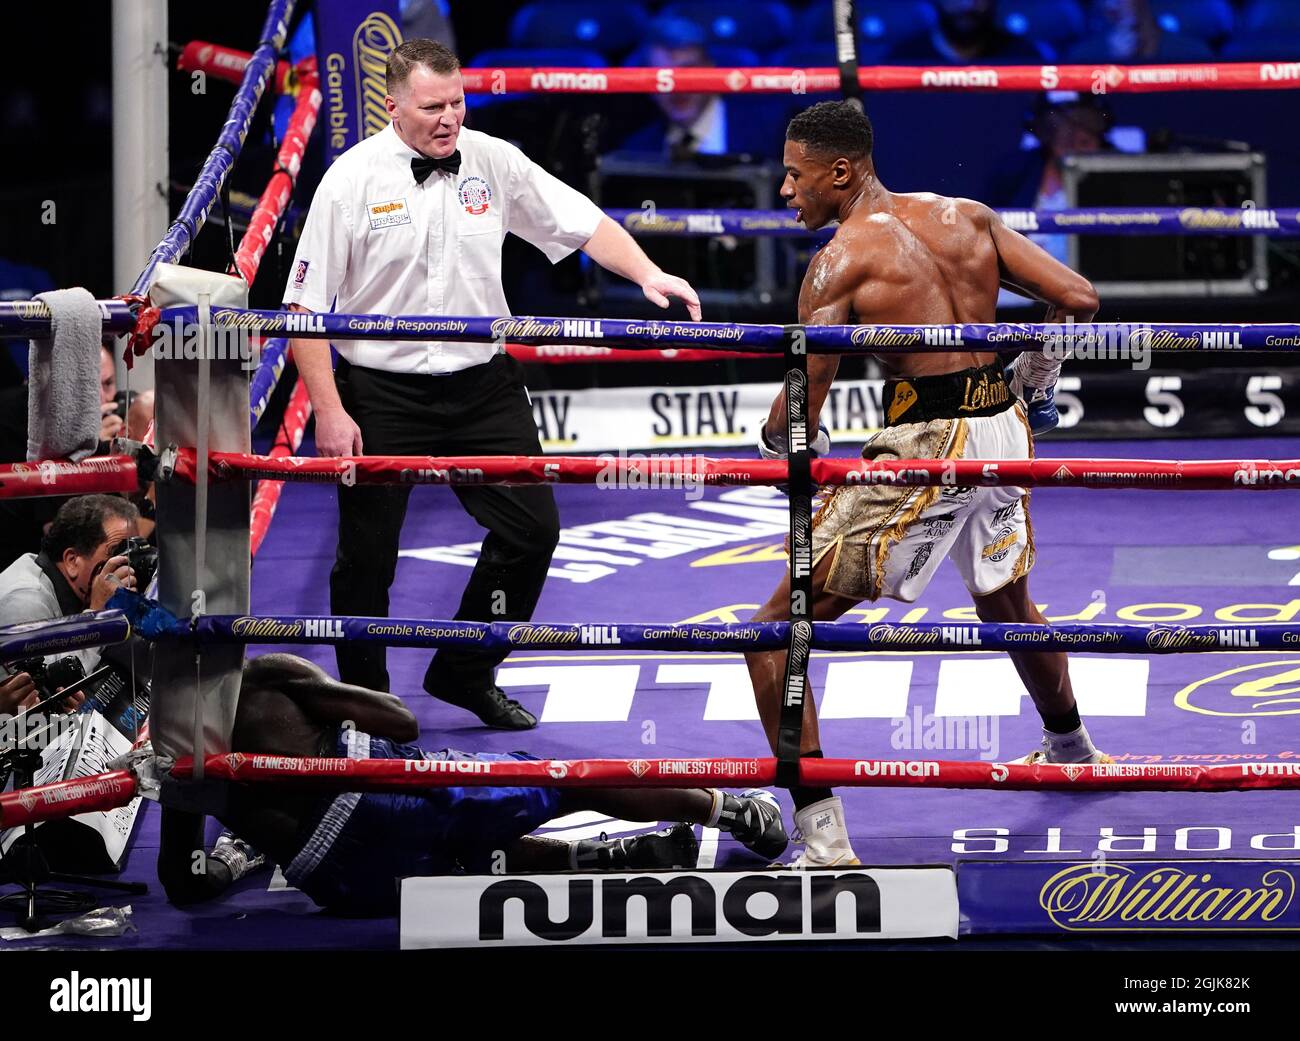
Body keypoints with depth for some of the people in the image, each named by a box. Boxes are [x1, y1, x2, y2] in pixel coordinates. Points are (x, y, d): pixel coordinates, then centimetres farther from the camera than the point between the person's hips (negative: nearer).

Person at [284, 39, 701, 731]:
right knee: (366, 558, 2)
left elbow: (584, 225, 4)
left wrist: (647, 275, -13)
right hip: (381, 394, -4)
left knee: (532, 530, 4)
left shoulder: (492, 162, -2)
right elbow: (306, 306, -9)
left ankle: (464, 675, 23)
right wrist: (328, 411, -14)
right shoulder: (352, 180, -11)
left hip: (482, 383, 4)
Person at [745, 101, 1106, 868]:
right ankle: (1071, 751, 61)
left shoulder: (842, 262, -9)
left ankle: (825, 841, -11)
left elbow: (802, 407, -13)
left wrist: (778, 441, 10)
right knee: (1007, 604, 36)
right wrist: (1032, 375, 25)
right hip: (1003, 430, 7)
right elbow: (1079, 300, 6)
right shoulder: (966, 217, 8)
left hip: (924, 447, -7)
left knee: (776, 633, -2)